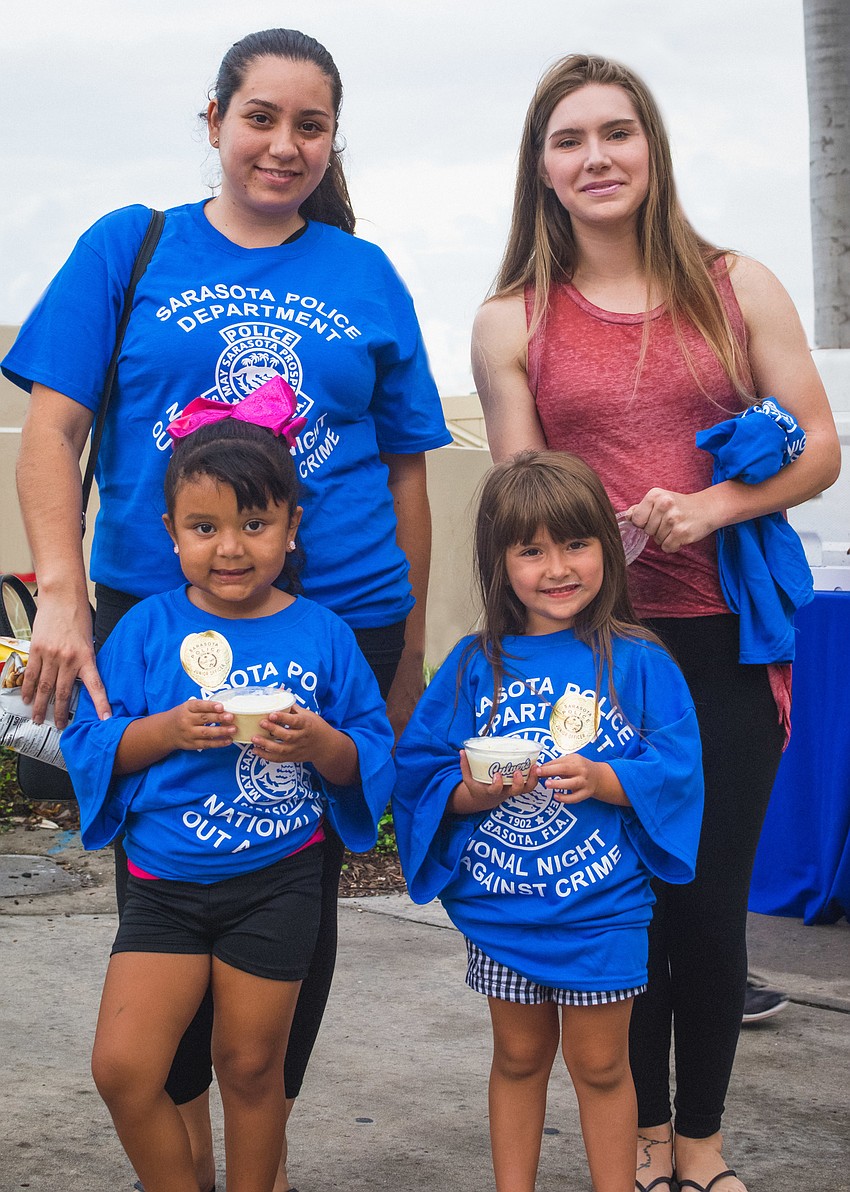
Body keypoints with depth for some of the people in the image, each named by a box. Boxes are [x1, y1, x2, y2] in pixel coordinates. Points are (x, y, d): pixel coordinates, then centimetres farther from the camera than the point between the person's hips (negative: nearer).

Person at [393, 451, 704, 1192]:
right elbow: (420, 773, 0)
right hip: (498, 906, 2)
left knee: (599, 1064, 10)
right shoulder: (475, 666, 1)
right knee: (519, 1056, 17)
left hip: (601, 908, -2)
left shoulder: (639, 664, -5)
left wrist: (602, 780, -24)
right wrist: (471, 794, -20)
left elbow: (676, 770, -9)